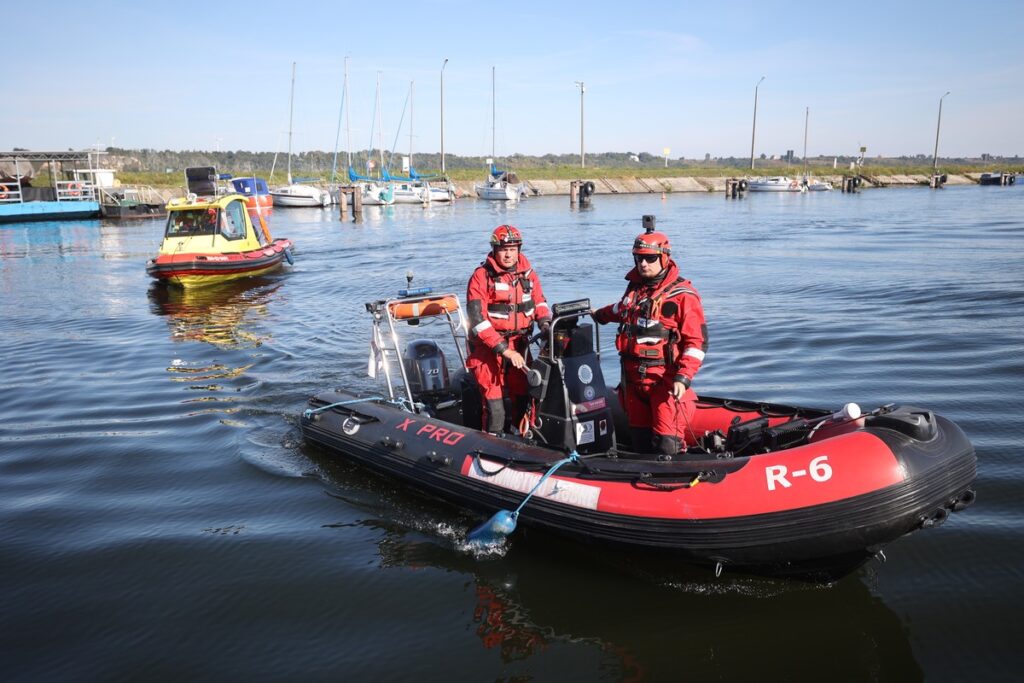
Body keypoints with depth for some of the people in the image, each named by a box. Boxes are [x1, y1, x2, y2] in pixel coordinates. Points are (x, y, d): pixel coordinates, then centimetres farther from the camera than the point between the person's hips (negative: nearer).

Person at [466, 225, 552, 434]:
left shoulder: (527, 273, 5)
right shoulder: (481, 277, -11)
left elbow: (539, 301, 21)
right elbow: (477, 320, -17)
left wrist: (545, 323, 0)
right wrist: (504, 350, -22)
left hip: (519, 345, 5)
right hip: (488, 348, -5)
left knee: (523, 399, 9)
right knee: (495, 407, -8)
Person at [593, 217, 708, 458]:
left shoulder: (683, 294, -10)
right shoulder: (635, 287, 12)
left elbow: (697, 341, -12)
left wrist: (683, 377, -20)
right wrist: (600, 315, 48)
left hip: (665, 379, -7)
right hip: (633, 376, 7)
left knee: (666, 446, -12)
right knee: (639, 442, 13)